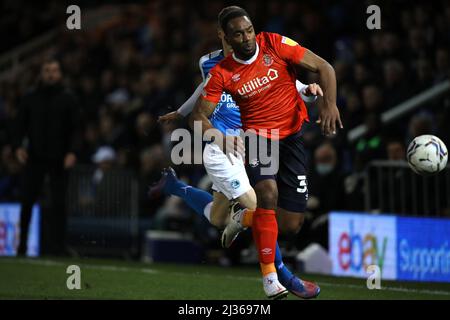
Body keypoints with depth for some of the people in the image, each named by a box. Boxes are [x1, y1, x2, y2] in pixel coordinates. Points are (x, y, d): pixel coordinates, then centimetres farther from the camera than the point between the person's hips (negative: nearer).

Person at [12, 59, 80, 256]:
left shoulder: (68, 99, 5)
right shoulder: (30, 99, 9)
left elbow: (75, 128, 0)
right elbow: (21, 125, 9)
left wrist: (72, 152, -13)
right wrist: (18, 146, -7)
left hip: (59, 159, -1)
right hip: (35, 157, 1)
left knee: (58, 203, -3)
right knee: (26, 201, -4)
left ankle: (56, 247, 2)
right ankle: (22, 245, 4)